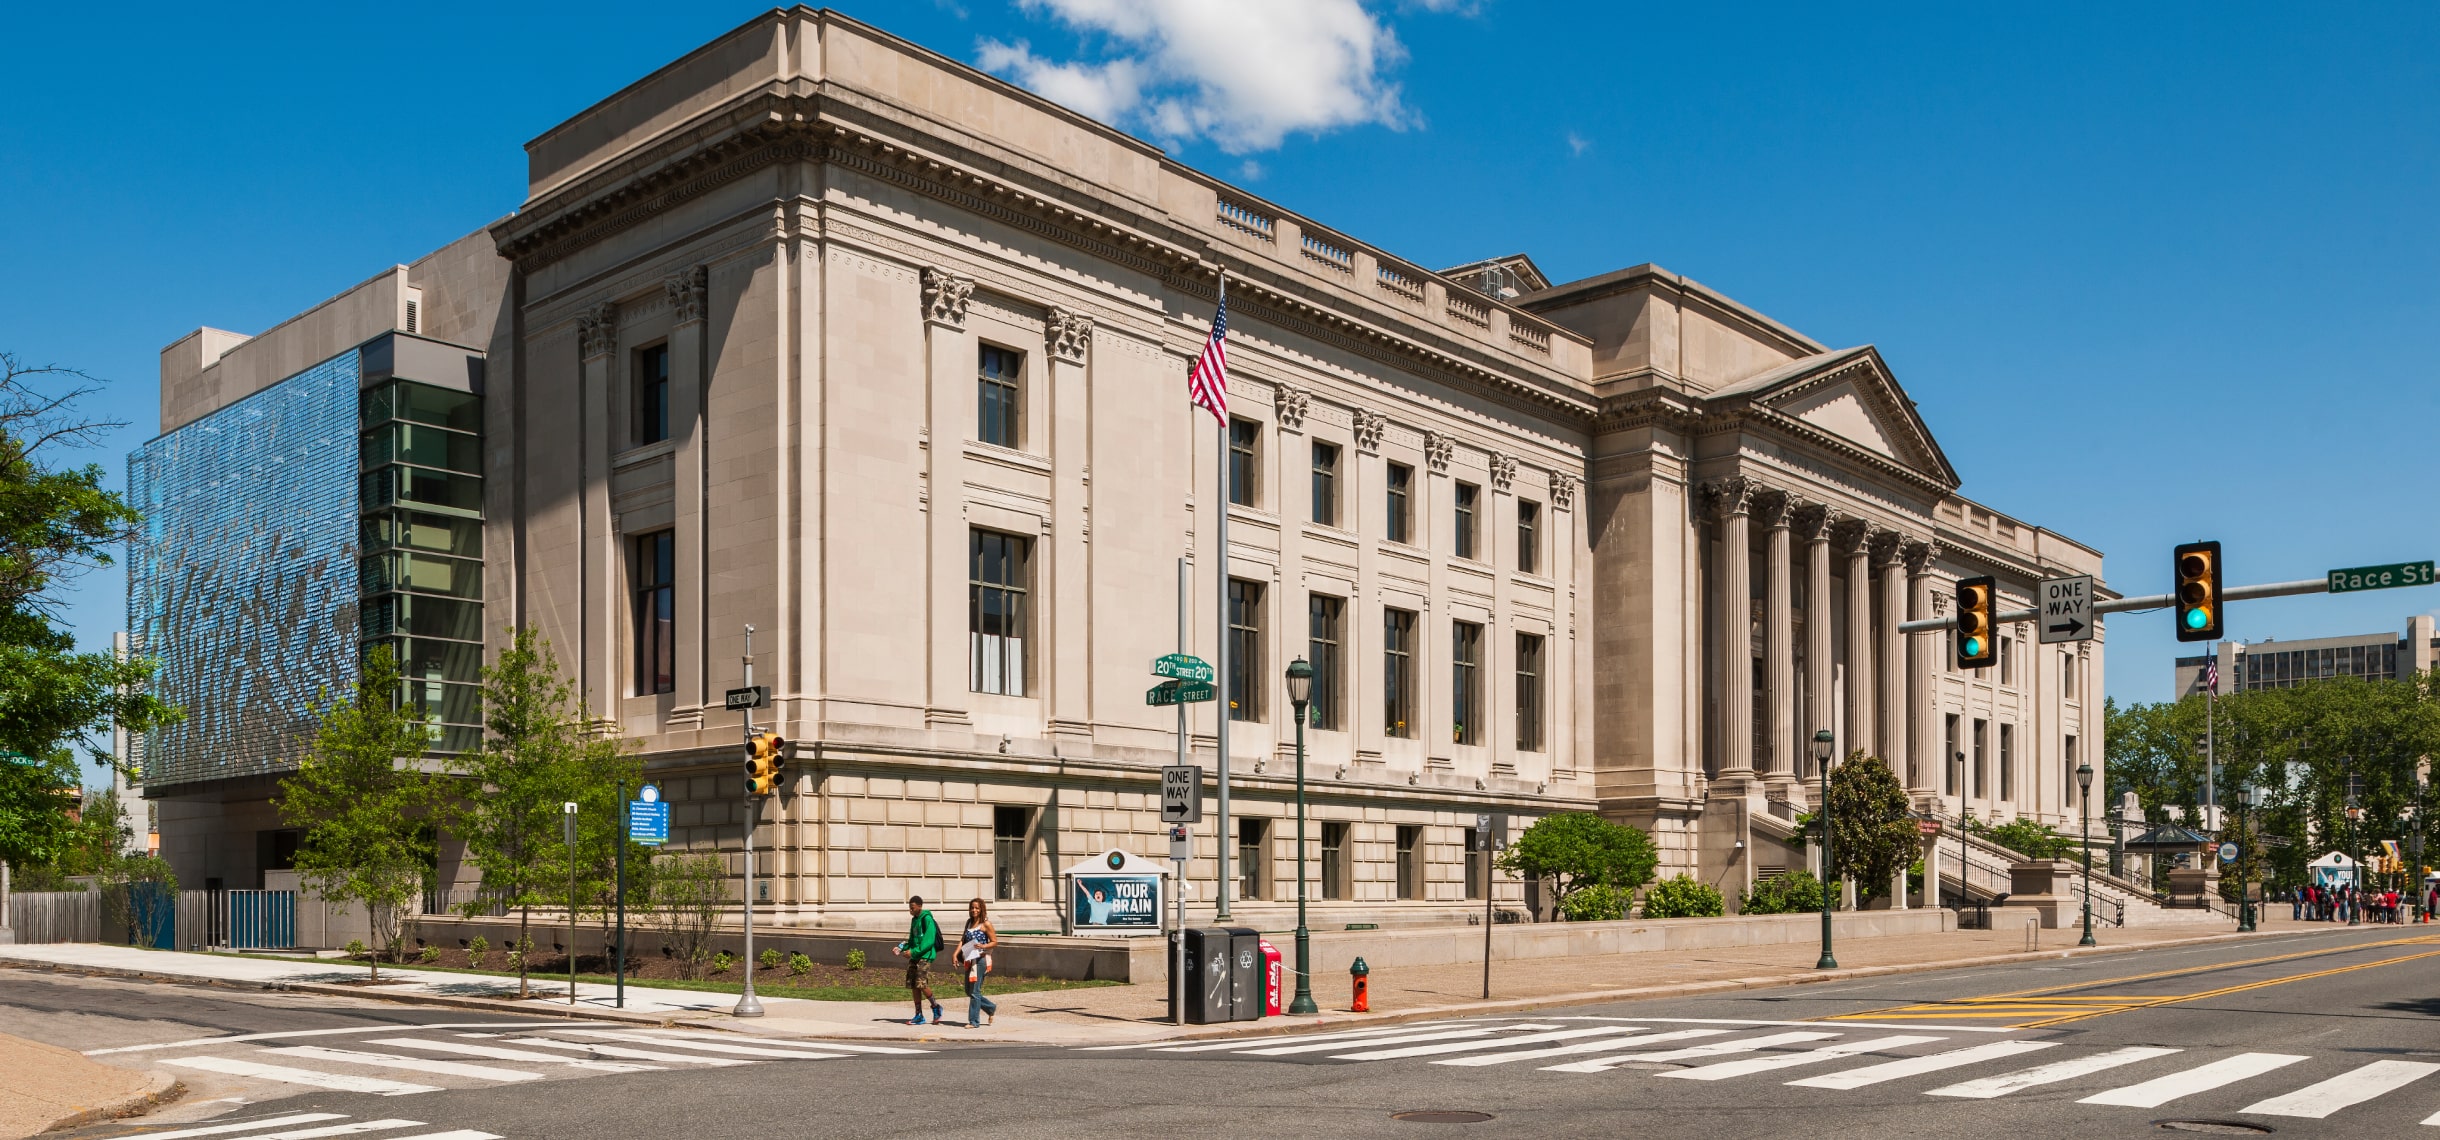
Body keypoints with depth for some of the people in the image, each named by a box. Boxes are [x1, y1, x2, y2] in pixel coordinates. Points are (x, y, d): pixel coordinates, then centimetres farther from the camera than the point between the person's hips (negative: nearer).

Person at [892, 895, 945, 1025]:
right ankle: (919, 1016, 11)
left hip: (925, 956, -9)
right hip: (914, 956, 9)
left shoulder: (927, 919, -11)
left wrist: (913, 951, -21)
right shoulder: (914, 920, 16)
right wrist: (901, 948, 9)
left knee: (921, 984, -15)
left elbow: (929, 941, -18)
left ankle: (936, 1006, 6)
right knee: (913, 986, 5)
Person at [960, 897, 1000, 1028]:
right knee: (969, 991, 12)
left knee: (974, 991, -6)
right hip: (969, 960, 8)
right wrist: (956, 953, 1)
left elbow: (995, 942, -6)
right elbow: (963, 940, 14)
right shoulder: (969, 922, 13)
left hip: (981, 959, -8)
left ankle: (974, 1021, 2)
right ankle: (991, 1008, 30)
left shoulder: (986, 924, -7)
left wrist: (983, 946, -23)